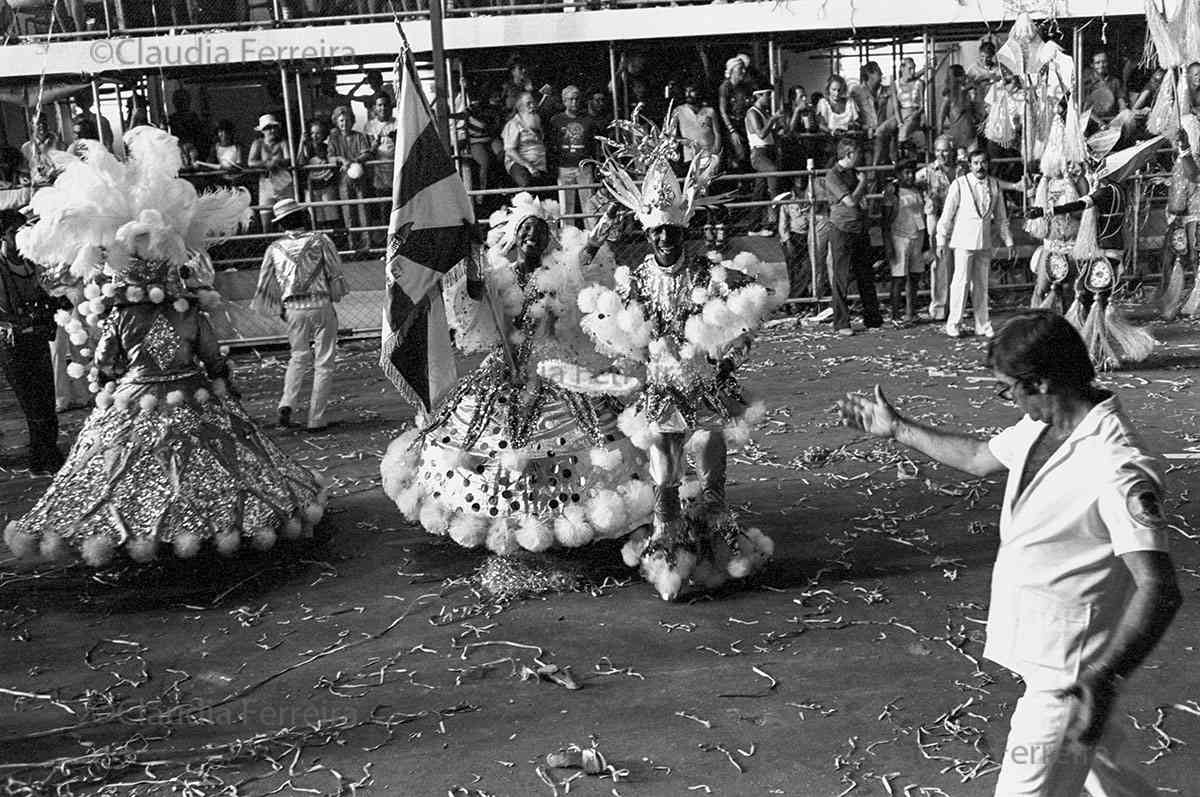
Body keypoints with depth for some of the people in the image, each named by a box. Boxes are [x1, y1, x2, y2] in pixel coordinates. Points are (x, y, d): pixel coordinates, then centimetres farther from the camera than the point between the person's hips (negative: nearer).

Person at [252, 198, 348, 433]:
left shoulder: (275, 248, 6)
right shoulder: (320, 241, -2)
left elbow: (265, 286, 9)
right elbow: (337, 275, -2)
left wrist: (280, 311, 21)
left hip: (293, 310, 3)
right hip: (321, 307, -3)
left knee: (299, 357, 22)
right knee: (323, 363, 5)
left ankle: (287, 404, 3)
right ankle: (316, 419, 4)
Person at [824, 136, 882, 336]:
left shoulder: (854, 172, 14)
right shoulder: (833, 176, -11)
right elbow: (850, 201, -19)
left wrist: (867, 185, 6)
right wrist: (862, 182, -6)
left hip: (860, 230, 8)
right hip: (842, 231, -8)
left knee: (866, 276, 11)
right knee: (841, 278, -3)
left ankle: (873, 319, 18)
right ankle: (841, 324, 3)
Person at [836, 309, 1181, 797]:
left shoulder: (1118, 470, -28)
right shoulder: (1040, 427, 0)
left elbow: (1159, 589, -32)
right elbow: (979, 458, 20)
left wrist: (1104, 679, -43)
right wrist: (896, 428, 25)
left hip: (1070, 673, -9)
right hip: (1045, 652, 9)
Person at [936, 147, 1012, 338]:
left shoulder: (995, 185, 9)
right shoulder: (959, 184, -4)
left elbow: (1001, 217, 16)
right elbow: (947, 215, -1)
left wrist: (1008, 241, 13)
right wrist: (941, 241, -3)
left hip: (985, 241, 4)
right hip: (964, 240, -4)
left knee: (981, 284, 8)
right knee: (961, 282, -8)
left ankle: (983, 325, 14)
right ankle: (954, 324, 1)